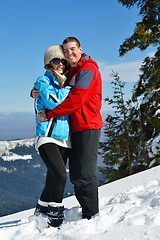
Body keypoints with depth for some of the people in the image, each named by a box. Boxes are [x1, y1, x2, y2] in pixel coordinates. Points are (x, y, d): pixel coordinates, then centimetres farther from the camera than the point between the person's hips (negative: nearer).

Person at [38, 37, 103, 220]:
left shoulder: (88, 69, -8)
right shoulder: (71, 73, 21)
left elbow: (76, 99, -19)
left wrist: (49, 114, -17)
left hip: (88, 127, -9)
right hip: (75, 128, 9)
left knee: (85, 174, -11)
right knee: (75, 175, 10)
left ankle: (92, 215, -4)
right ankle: (86, 211, 18)